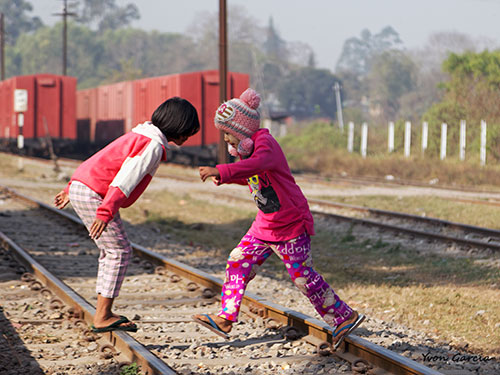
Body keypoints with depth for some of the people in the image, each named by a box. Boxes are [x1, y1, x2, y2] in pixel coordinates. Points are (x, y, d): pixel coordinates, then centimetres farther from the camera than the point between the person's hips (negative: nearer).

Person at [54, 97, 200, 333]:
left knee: (111, 251, 15)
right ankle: (103, 317, -4)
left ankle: (103, 313, 16)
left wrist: (71, 189, 27)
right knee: (119, 251, -5)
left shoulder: (140, 137, 19)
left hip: (80, 188, 10)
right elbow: (125, 180, -24)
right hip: (92, 195, -10)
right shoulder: (153, 145, -13)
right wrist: (106, 212, -30)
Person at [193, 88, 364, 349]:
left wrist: (222, 171, -57)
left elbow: (258, 164, -45)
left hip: (291, 225, -9)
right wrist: (224, 178, 8)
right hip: (265, 225, 9)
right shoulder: (247, 147, 8)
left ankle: (345, 317, 9)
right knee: (238, 262, 3)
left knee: (303, 277, -5)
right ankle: (225, 318, 8)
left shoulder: (265, 142, -21)